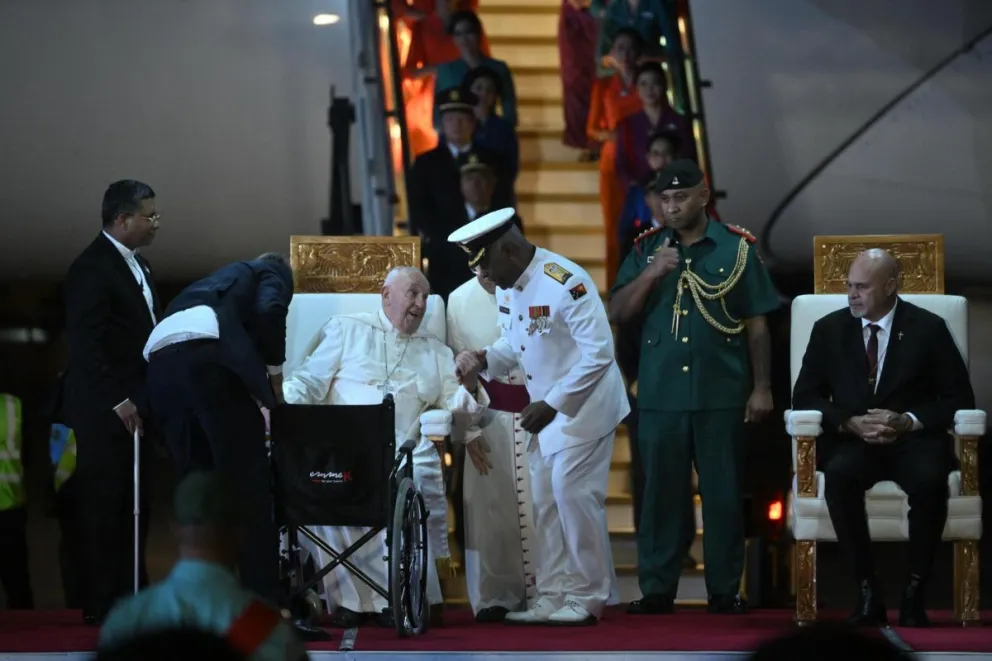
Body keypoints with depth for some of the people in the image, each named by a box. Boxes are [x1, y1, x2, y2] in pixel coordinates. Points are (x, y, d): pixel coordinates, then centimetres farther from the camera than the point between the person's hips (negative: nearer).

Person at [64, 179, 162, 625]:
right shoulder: (93, 268, -14)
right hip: (104, 410, -9)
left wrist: (143, 399, 10)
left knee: (132, 508, 10)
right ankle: (101, 604, 1)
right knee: (103, 507, -3)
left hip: (132, 407, 9)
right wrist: (117, 401, -19)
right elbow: (85, 344, -19)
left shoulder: (137, 266, 16)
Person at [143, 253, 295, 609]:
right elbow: (270, 310, -1)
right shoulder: (271, 271, 23)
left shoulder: (221, 279, 42)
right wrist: (275, 374, 9)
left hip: (159, 365, 6)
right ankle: (264, 603, -2)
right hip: (207, 356, -6)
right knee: (249, 485, -1)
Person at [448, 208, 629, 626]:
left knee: (574, 496, -8)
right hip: (547, 410, 9)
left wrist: (551, 405, -26)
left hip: (584, 407, -9)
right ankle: (553, 598, 18)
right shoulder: (506, 286, 2)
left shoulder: (565, 283, -25)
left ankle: (587, 599, 3)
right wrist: (484, 360, -9)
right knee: (545, 503, 10)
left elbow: (599, 352, -26)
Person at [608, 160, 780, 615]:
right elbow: (617, 314, 3)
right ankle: (656, 590, 9)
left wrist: (762, 388, 0)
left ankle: (725, 590, 9)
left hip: (722, 394, -2)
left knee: (723, 494, 2)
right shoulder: (646, 249, 9)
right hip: (660, 394, 2)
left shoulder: (737, 248, 3)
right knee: (661, 493, 3)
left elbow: (756, 325, 4)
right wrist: (650, 275, -12)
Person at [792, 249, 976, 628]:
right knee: (838, 475, -35)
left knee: (930, 480, -36)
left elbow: (959, 398, 2)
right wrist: (851, 423, -11)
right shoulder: (829, 330, 9)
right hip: (851, 441, 1)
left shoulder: (928, 329, 4)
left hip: (913, 440, -1)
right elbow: (805, 397, 8)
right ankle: (867, 593, -27)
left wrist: (908, 421, -15)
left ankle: (914, 594, -22)